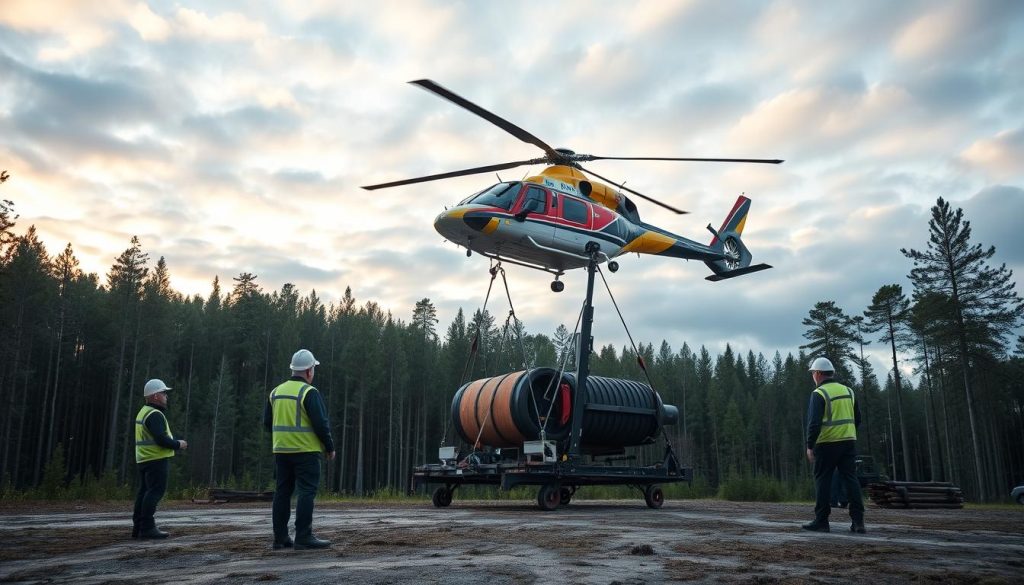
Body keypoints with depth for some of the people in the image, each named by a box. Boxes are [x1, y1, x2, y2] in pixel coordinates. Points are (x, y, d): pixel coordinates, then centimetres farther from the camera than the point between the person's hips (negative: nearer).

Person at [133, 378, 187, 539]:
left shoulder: (144, 412, 19)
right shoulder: (155, 414, -15)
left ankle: (138, 527, 13)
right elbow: (161, 439, -23)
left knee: (144, 491, 11)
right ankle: (147, 527, -12)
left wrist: (175, 441, 16)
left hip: (144, 459, 11)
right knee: (155, 491, -10)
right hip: (156, 459, -11)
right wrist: (178, 444, -8)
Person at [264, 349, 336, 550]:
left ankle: (280, 537, 14)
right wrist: (330, 447, -3)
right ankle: (303, 537, -8)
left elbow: (267, 422, 13)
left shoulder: (276, 392, 10)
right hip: (305, 450, -7)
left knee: (283, 492, 11)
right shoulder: (309, 392, -11)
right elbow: (320, 423, -14)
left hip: (281, 450, 7)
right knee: (307, 492, -5)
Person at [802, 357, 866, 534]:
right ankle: (858, 521, 1)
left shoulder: (819, 394, -9)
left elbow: (814, 423, -16)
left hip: (826, 443, -5)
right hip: (849, 441, 5)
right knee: (851, 479, 5)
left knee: (822, 480, 3)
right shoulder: (848, 391, 12)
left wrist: (810, 446, -10)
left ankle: (821, 521, 6)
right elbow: (857, 419, 17)